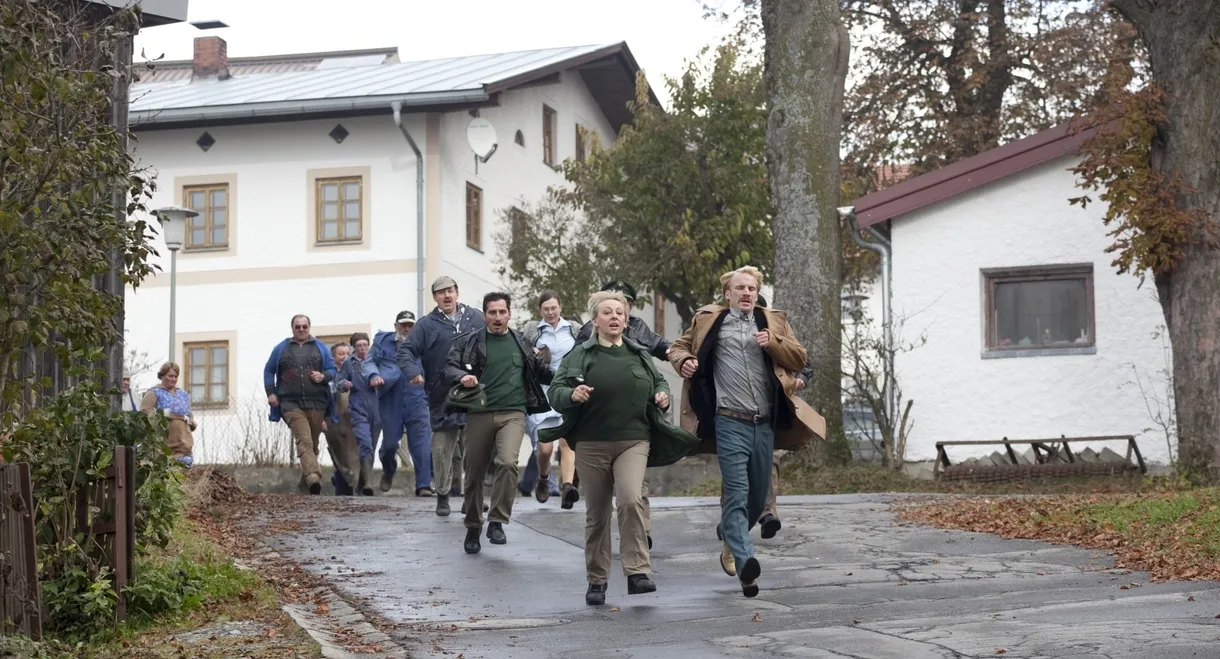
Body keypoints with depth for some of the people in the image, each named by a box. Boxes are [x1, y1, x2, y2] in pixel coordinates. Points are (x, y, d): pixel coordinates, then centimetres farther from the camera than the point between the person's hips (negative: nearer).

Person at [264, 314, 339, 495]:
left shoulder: (320, 348, 13)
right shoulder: (281, 349, 13)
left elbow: (333, 369, 14)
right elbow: (269, 370, 18)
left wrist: (323, 376, -8)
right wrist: (270, 392, 6)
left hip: (316, 404, 2)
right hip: (292, 404, -2)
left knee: (312, 443, 7)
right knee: (304, 441, -20)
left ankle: (306, 480, 21)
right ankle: (313, 476, -35)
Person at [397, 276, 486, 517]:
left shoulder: (477, 319, 9)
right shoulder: (427, 325, 3)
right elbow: (405, 350, -1)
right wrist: (412, 372, -19)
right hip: (442, 399, -1)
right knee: (442, 449, 2)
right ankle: (442, 495, 14)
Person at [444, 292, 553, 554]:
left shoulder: (520, 343, 14)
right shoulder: (468, 342, 6)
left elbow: (540, 371, 27)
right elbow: (449, 370, -4)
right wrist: (462, 377, -26)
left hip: (512, 413, 0)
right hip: (479, 414, 0)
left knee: (508, 462, -23)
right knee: (474, 472, 5)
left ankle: (497, 521, -13)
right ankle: (473, 527, 24)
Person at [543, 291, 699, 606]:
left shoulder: (640, 355, 12)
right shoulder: (579, 356, 4)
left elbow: (659, 381, 27)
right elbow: (554, 391, 2)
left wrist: (663, 395, 5)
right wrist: (572, 394, -19)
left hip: (633, 441, 1)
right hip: (591, 444, 0)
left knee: (631, 500, -22)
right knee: (597, 513, 6)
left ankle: (637, 572, -18)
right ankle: (596, 580, 17)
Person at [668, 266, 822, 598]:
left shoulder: (773, 322, 15)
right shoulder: (709, 321, 9)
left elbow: (799, 358, 11)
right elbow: (679, 347, 17)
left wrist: (773, 343, -6)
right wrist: (684, 361, -5)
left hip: (765, 423, 4)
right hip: (731, 421, -4)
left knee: (758, 496, 12)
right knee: (736, 494, -15)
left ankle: (730, 544, 37)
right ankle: (745, 564, -24)